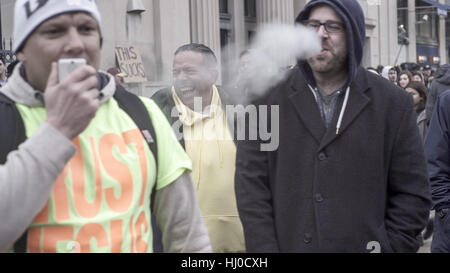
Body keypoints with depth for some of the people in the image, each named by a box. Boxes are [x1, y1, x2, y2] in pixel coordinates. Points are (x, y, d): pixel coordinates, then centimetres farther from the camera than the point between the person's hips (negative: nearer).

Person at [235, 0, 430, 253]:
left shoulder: (393, 103, 0)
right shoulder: (267, 98, -1)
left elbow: (412, 194, 1)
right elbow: (251, 184, -4)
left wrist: (387, 248, -8)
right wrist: (265, 250, -11)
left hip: (364, 247, 0)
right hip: (286, 245, 0)